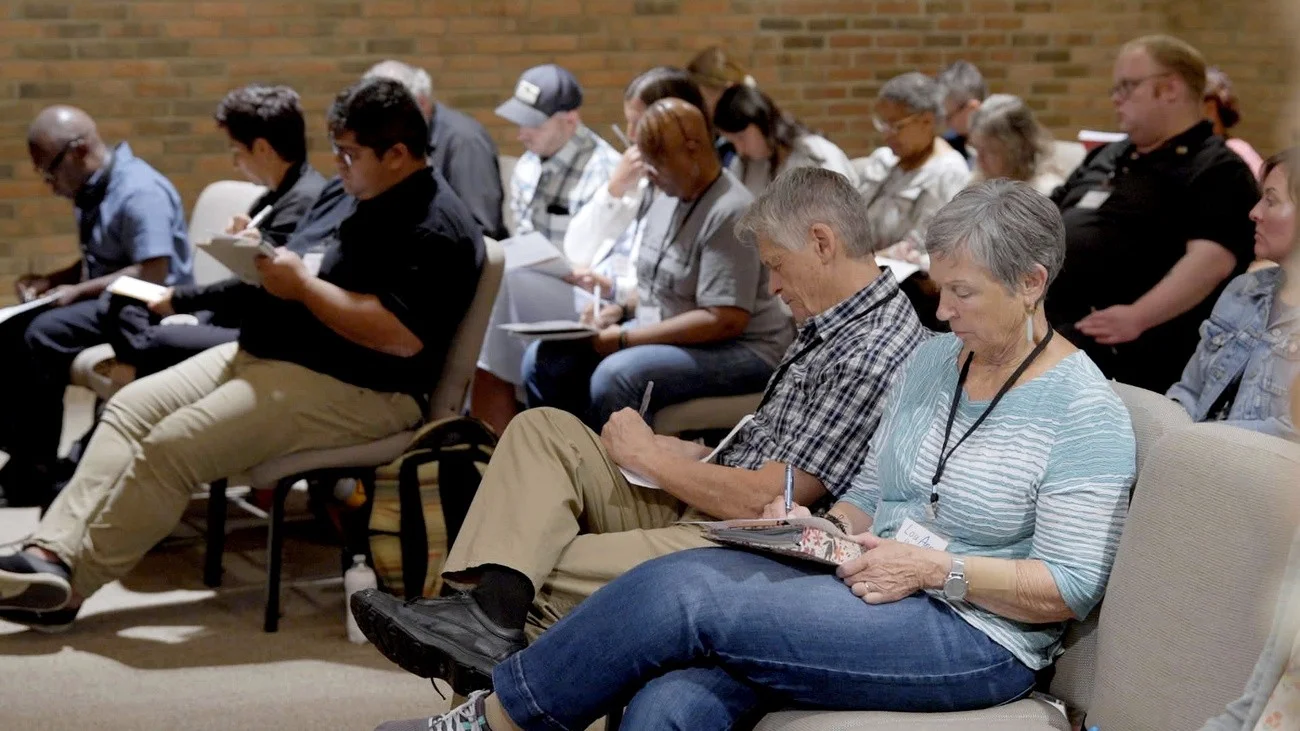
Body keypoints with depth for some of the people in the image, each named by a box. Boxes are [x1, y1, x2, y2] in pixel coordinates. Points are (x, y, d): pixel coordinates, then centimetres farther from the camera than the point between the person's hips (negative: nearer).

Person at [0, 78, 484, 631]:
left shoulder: (434, 228, -16)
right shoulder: (345, 193, 15)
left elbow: (402, 336, -27)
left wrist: (301, 285, -19)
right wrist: (261, 256, 1)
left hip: (350, 392, -10)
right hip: (260, 356, 10)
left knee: (173, 445, -21)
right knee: (130, 407, -2)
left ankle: (66, 585, -12)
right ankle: (51, 553, -11)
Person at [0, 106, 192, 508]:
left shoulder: (140, 192, -18)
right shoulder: (92, 191, 12)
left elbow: (153, 272, -25)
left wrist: (79, 290, -20)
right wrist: (50, 280, 8)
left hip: (147, 308, -10)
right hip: (107, 302, 10)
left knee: (42, 335, -25)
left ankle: (40, 467, -18)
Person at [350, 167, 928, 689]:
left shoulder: (872, 357, -20)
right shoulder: (829, 328, 14)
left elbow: (767, 500, -22)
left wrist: (649, 456, -9)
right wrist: (688, 456, 4)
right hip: (697, 515, 11)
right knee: (542, 430, 1)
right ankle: (493, 609, -19)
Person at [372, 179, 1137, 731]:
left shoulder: (1087, 412, -8)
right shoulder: (933, 360, 14)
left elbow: (1070, 588, -12)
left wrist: (935, 569, -18)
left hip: (978, 635, -7)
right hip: (864, 586, 7)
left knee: (679, 597, -22)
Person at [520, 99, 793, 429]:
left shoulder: (729, 214, -18)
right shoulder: (668, 201, 9)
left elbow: (725, 321, -24)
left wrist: (626, 338, -20)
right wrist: (622, 310, 1)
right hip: (667, 337, 9)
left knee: (615, 377, -33)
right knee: (544, 359, -4)